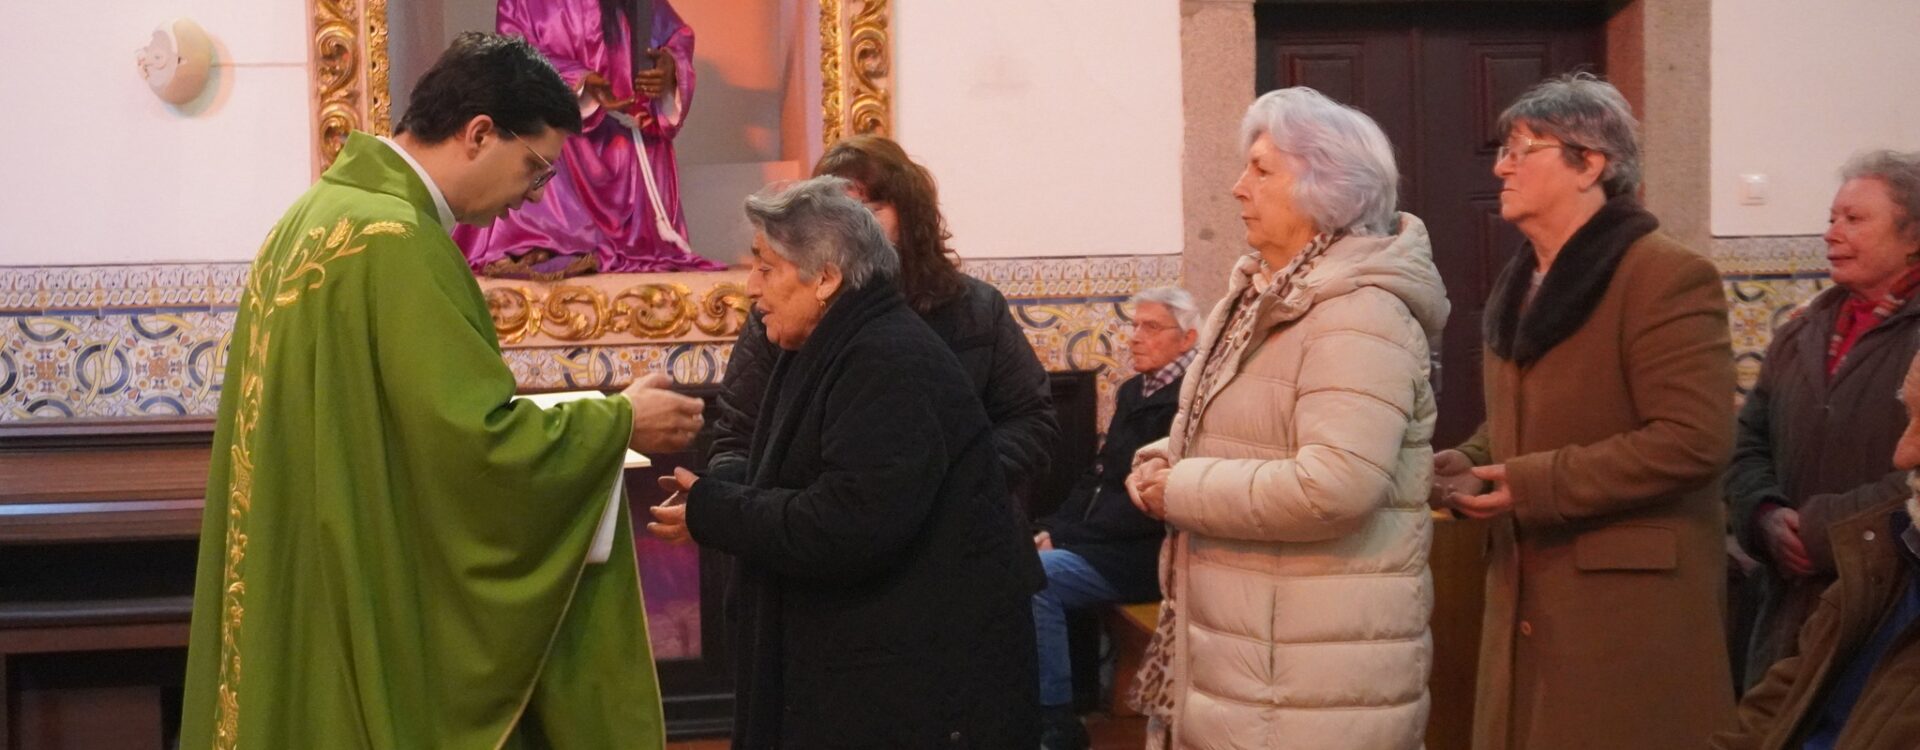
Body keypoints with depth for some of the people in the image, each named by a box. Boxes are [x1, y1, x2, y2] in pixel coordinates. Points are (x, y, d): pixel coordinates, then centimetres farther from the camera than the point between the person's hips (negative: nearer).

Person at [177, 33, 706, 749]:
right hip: (367, 615, -10)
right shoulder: (396, 240, -20)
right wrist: (618, 421, -10)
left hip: (307, 594, 10)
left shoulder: (322, 212, 11)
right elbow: (475, 442, -23)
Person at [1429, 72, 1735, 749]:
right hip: (1526, 600, 8)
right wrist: (1466, 464, 4)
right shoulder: (1519, 286, 16)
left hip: (1631, 600, -8)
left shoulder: (1666, 276, -12)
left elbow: (1694, 440, -21)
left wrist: (1534, 484, -21)